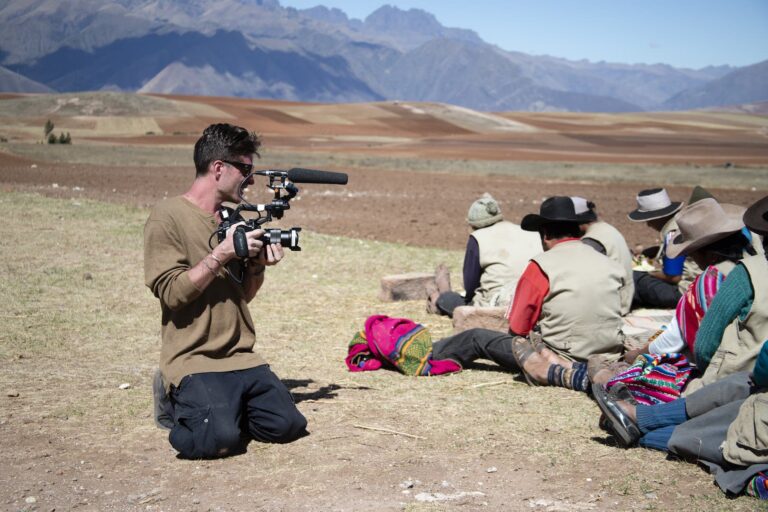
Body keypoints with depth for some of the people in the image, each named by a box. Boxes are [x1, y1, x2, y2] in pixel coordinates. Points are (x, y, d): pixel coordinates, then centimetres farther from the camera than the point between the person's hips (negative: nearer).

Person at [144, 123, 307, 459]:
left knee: (288, 426, -10)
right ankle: (185, 404, 6)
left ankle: (224, 406, 16)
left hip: (240, 357, 7)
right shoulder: (168, 217, -7)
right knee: (220, 439, -27)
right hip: (192, 361, -7)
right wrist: (222, 254, -18)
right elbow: (170, 293, -15)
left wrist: (258, 265, 0)